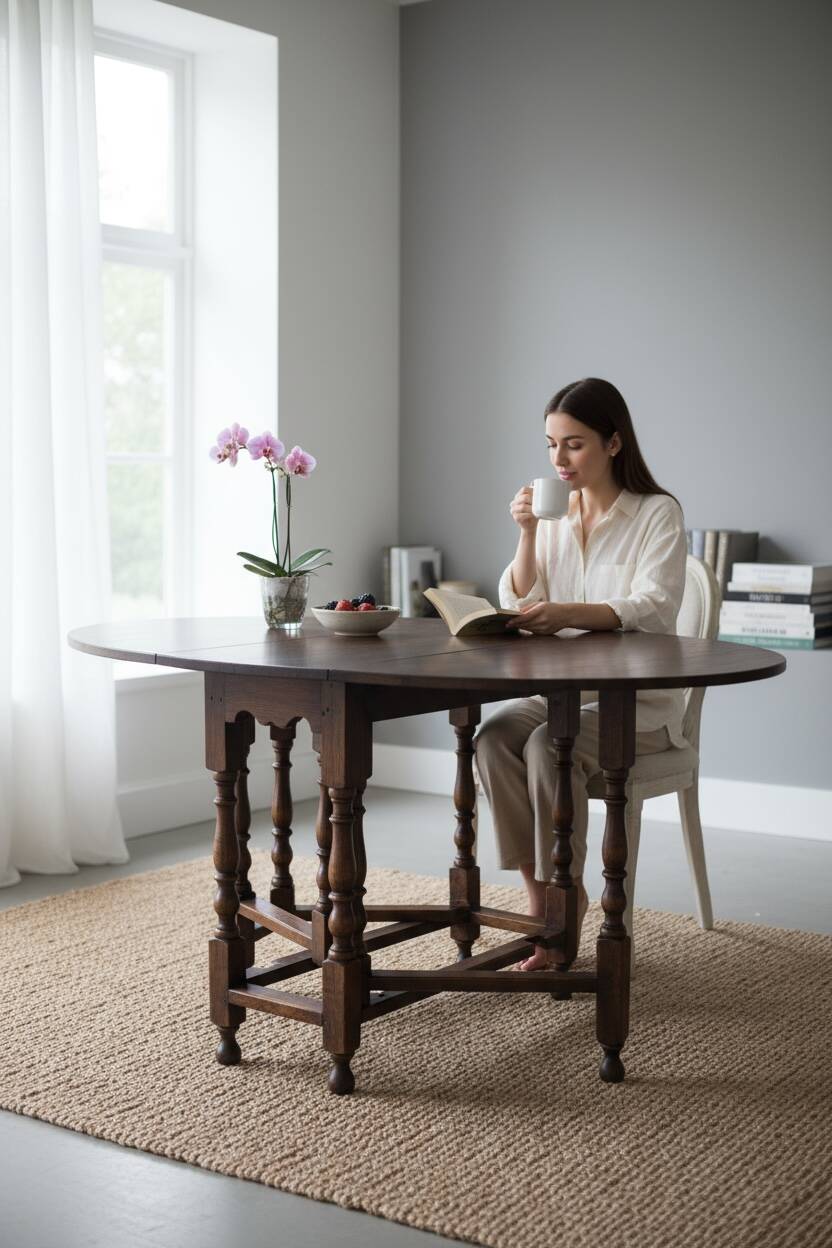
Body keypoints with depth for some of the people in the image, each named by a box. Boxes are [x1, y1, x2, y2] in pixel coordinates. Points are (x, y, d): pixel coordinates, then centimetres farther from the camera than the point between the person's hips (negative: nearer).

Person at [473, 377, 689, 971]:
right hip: (562, 693, 5)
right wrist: (528, 534, -9)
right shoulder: (553, 513, 11)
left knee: (548, 745, -31)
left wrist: (563, 612, -36)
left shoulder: (658, 514, -5)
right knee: (493, 737, -25)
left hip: (639, 703, -5)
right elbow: (518, 608, 7)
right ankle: (541, 896, -16)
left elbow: (652, 610, -20)